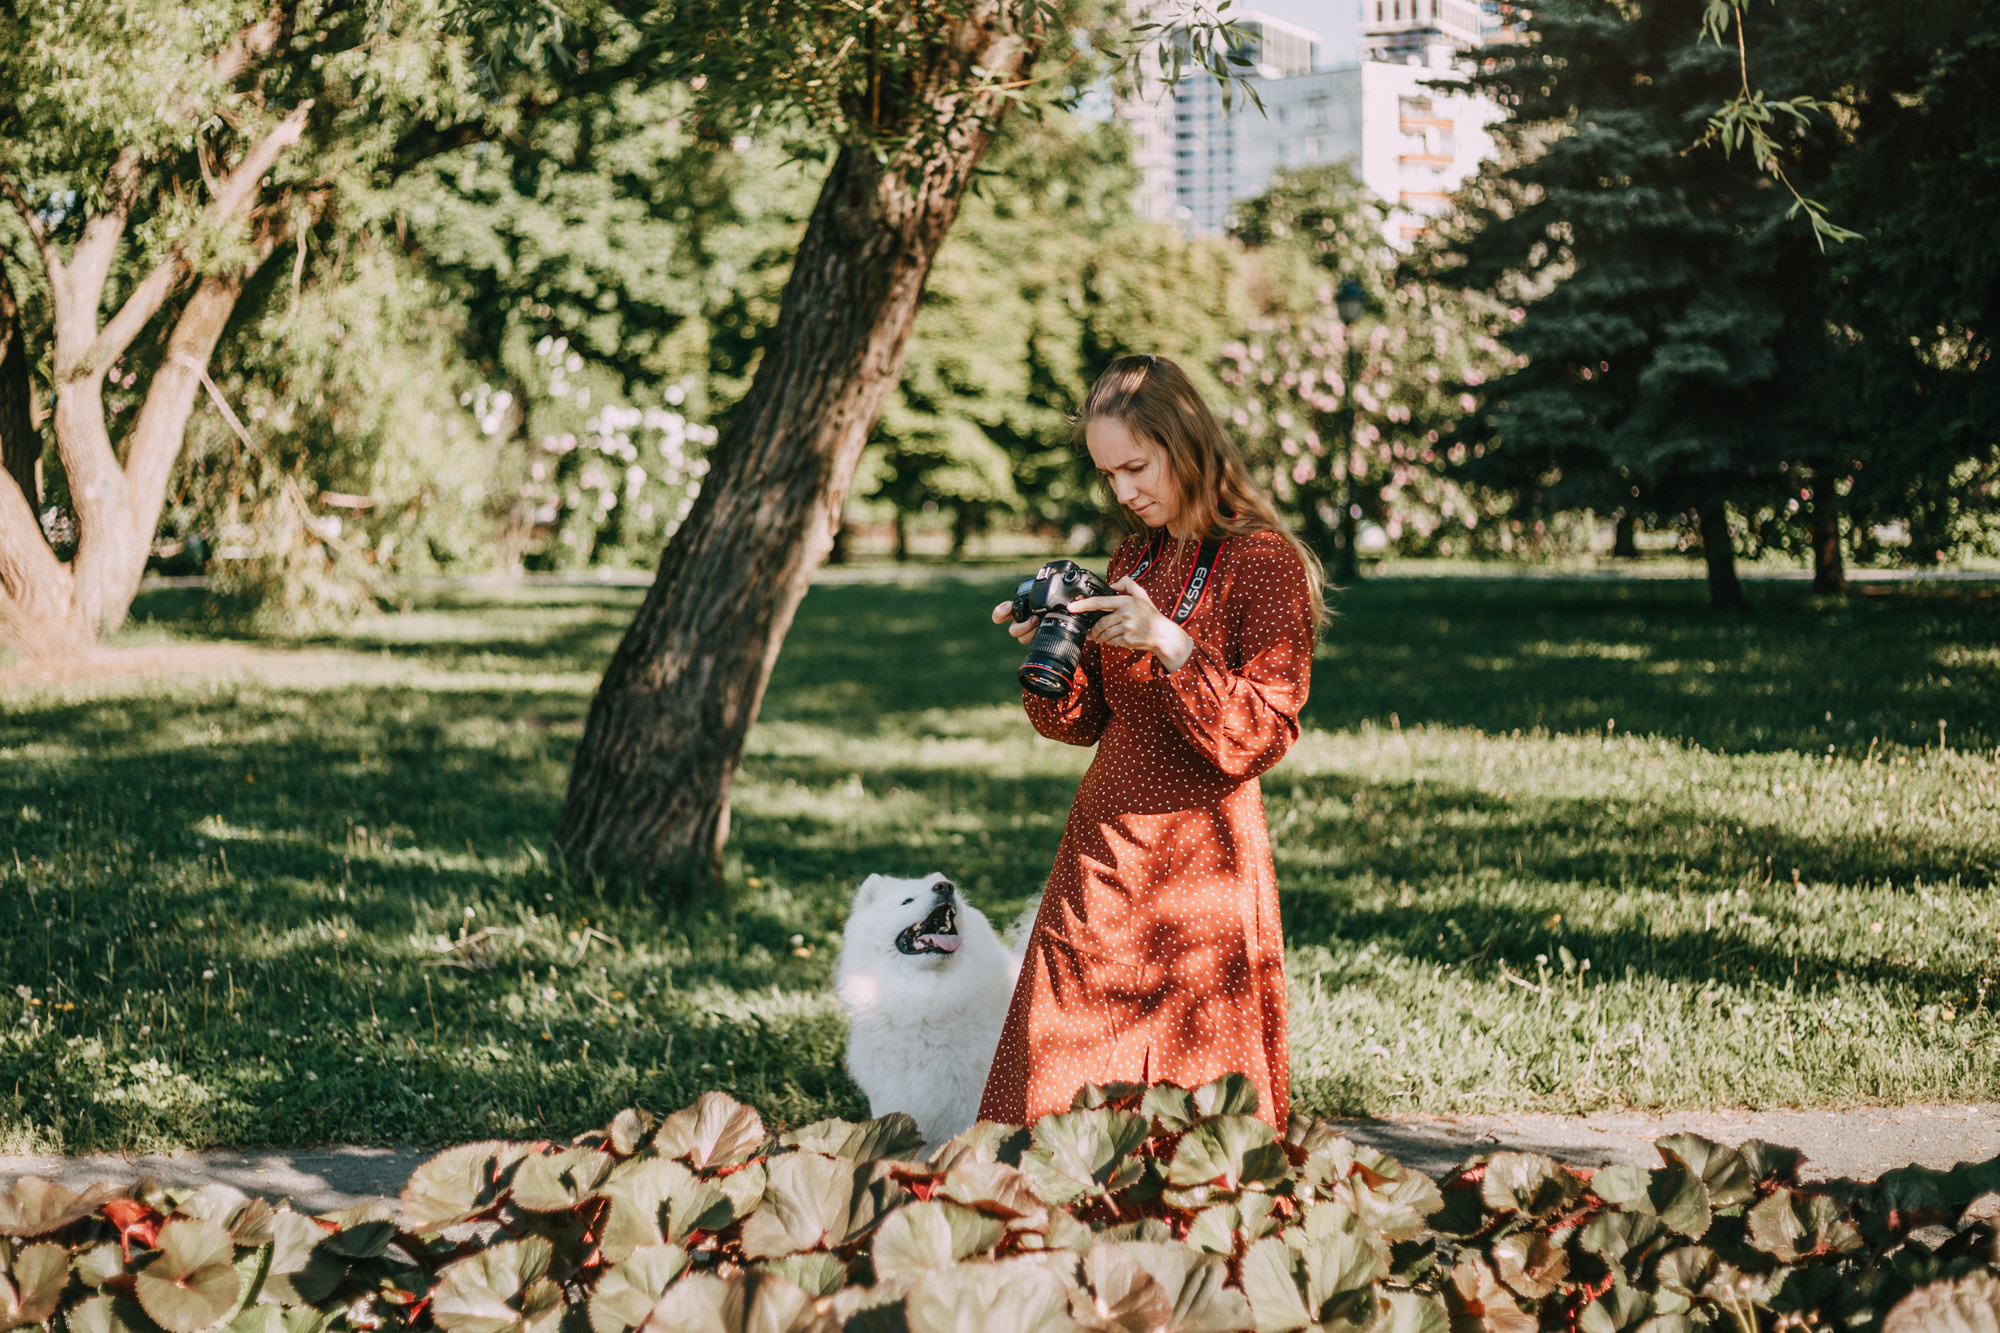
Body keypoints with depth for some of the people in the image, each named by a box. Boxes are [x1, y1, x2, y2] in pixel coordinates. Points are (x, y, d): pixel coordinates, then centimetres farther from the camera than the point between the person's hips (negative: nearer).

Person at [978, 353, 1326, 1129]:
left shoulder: (1265, 562, -7)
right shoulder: (1133, 561, 13)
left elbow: (1260, 739, -14)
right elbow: (1082, 722, 15)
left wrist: (1170, 644, -25)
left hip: (1200, 866, -6)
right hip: (1099, 859, 6)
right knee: (1056, 1089, 5)